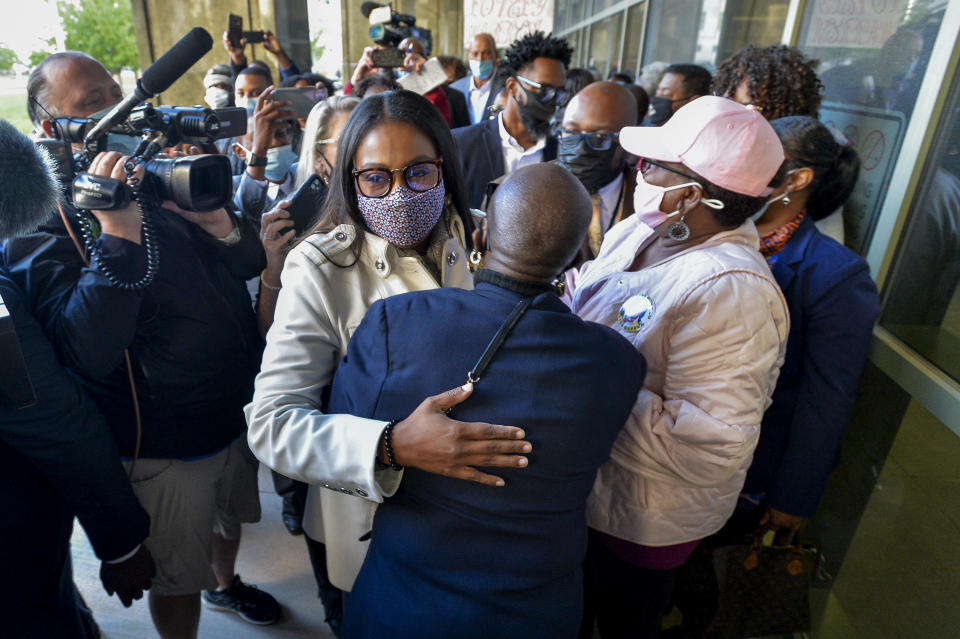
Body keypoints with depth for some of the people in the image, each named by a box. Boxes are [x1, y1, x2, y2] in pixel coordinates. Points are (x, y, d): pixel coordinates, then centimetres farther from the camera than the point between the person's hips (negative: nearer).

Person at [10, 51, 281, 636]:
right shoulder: (40, 221, -15)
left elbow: (251, 262, -1)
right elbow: (90, 353, -29)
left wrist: (216, 220, -21)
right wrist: (117, 235, -37)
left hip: (238, 410, 7)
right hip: (165, 445, -6)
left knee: (230, 517, 32)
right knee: (178, 580, 15)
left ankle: (226, 584, 60)